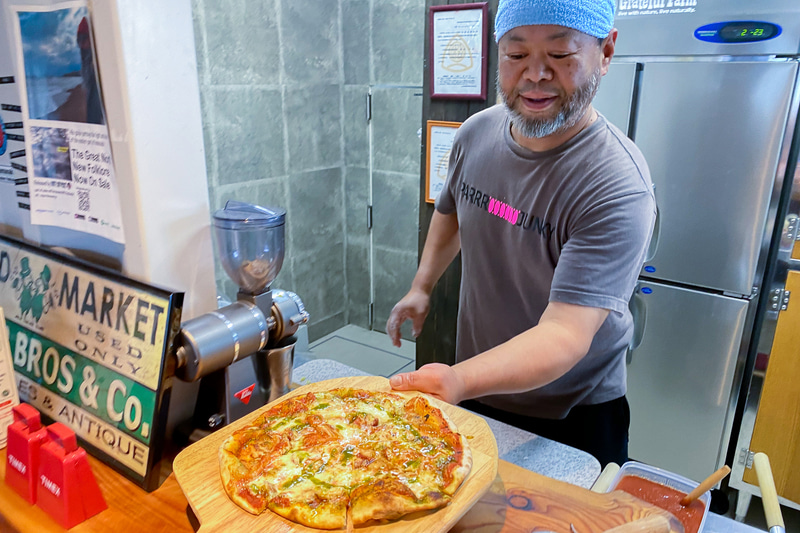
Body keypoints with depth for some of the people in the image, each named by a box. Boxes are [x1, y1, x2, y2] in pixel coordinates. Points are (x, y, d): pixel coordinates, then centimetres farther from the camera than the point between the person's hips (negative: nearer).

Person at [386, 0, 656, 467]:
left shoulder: (617, 187, -29)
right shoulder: (476, 133, -8)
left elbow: (565, 333, -36)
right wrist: (422, 286, 2)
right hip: (476, 390, 5)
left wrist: (460, 380, -50)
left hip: (573, 415, -5)